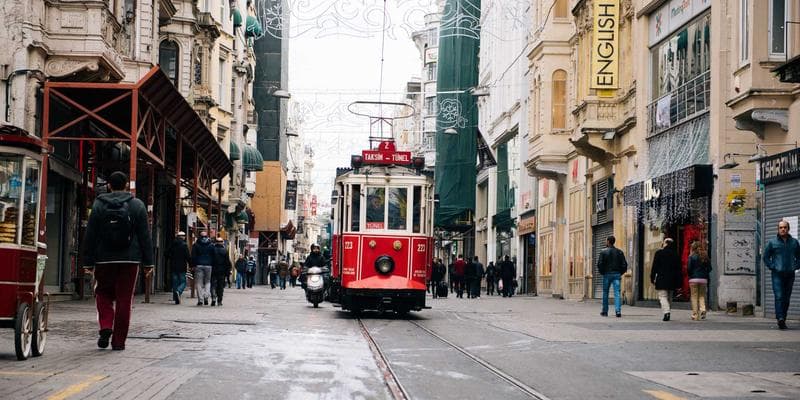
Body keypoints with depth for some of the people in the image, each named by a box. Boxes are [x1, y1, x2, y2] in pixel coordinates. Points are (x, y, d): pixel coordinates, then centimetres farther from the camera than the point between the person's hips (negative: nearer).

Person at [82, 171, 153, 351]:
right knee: (124, 299, 5)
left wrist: (88, 262, 5)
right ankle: (119, 341, 6)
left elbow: (90, 235, 0)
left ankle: (105, 326, -5)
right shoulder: (137, 205, 1)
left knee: (103, 293, 18)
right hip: (130, 259, 0)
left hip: (104, 259, 0)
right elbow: (145, 235, 1)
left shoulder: (98, 205, 1)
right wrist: (148, 262, 5)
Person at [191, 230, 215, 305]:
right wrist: (213, 266, 11)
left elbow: (193, 256, 1)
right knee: (208, 282, 11)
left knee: (199, 283, 2)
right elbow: (214, 256, 6)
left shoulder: (196, 245, 4)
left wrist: (193, 265, 4)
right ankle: (206, 296, -10)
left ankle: (200, 300, -5)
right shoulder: (211, 245, 6)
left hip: (199, 265, -1)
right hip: (209, 266, 1)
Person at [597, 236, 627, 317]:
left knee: (605, 293, 11)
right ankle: (618, 311, -18)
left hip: (607, 274, -2)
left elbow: (599, 264, -10)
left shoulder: (603, 252, -4)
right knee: (617, 293, -3)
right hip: (617, 274, 2)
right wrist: (620, 273, 12)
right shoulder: (619, 252, 6)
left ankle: (605, 311, 18)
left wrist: (602, 272, 4)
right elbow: (624, 264, 2)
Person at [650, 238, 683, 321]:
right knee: (669, 297, 15)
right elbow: (679, 268, 9)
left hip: (661, 280, -4)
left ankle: (666, 312, -24)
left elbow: (654, 267, -5)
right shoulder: (675, 254, 8)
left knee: (663, 296, -7)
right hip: (672, 280, 4)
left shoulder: (659, 253, -4)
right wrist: (679, 282, 12)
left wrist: (652, 278, 1)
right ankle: (667, 311, 16)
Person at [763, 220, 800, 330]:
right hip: (777, 274, -3)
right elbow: (766, 257, 7)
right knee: (779, 297, -15)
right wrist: (772, 267, -4)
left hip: (790, 274, 3)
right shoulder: (772, 242, 3)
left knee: (786, 298, 5)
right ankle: (780, 318, -25)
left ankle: (783, 321, 11)